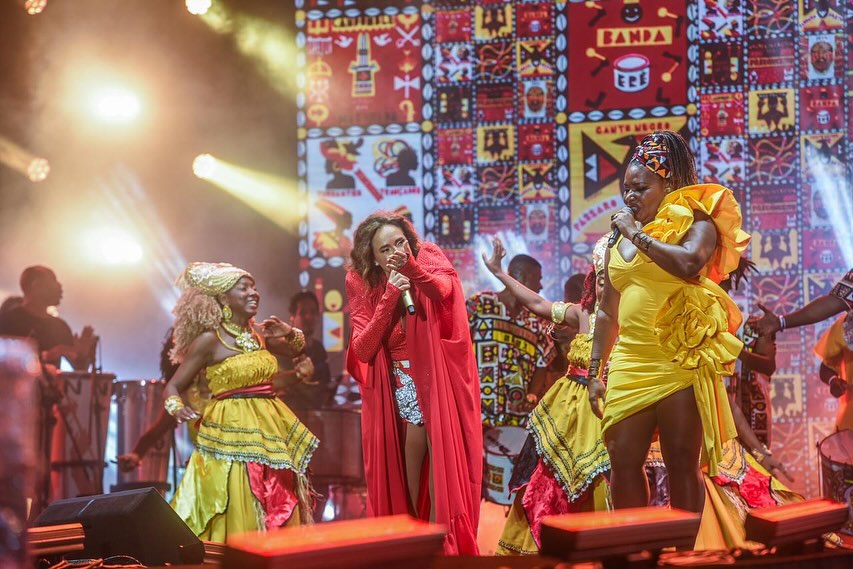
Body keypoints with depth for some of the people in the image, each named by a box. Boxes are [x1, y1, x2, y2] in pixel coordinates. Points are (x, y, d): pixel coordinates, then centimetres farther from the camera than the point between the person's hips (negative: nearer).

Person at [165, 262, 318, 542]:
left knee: (280, 510, 10)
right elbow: (173, 386, -4)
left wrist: (289, 332, 4)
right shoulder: (209, 340, -8)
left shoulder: (259, 333, 8)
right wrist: (177, 408, -25)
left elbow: (295, 349, 26)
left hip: (271, 429, 6)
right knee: (240, 517, -8)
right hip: (231, 431, -6)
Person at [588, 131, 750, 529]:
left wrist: (637, 234, -11)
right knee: (623, 463, 4)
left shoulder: (695, 223, 0)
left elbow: (689, 263, -24)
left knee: (682, 465, 0)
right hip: (629, 366, 5)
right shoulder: (619, 239, 16)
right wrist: (594, 373, 14)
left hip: (681, 363, -5)